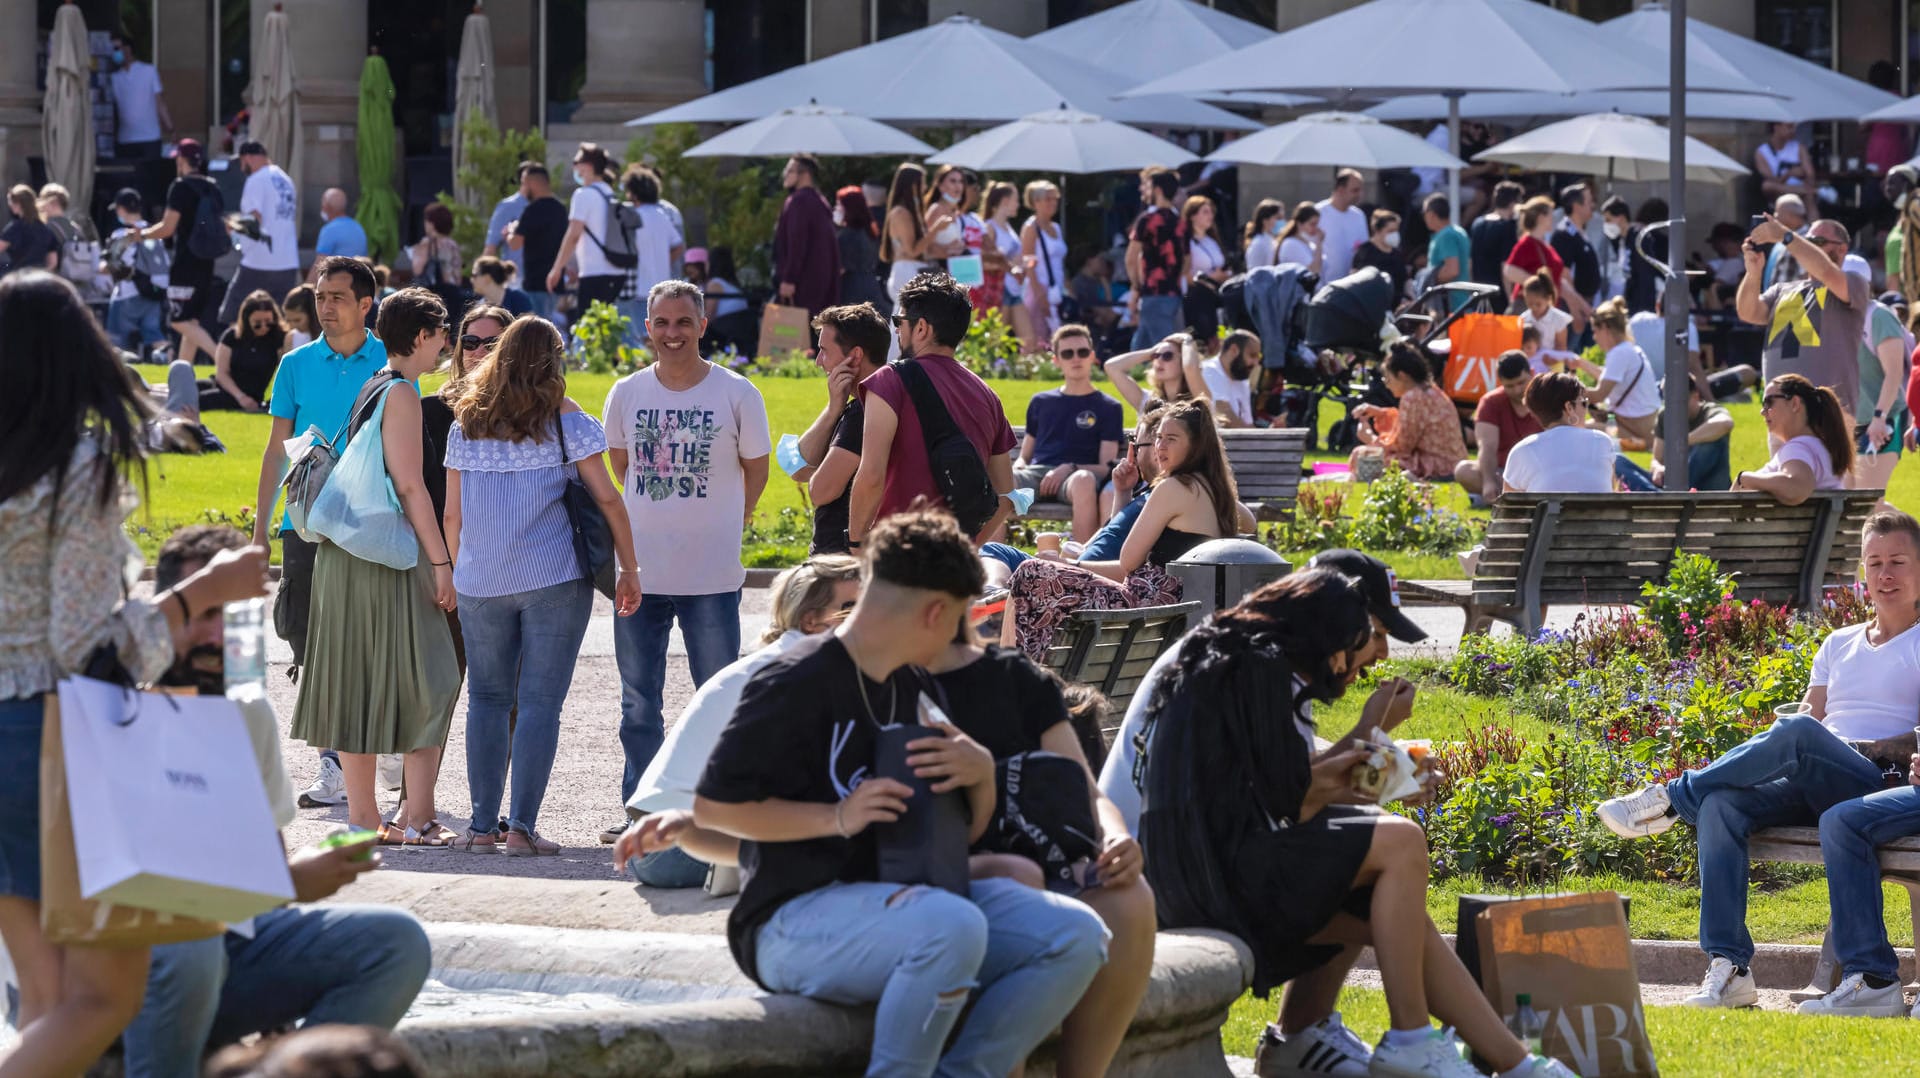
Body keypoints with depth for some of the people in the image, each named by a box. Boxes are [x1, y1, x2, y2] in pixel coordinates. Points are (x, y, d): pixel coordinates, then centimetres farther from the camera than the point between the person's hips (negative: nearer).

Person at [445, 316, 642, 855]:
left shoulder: (466, 423, 7)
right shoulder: (565, 419, -2)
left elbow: (452, 514, 9)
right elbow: (607, 499, -4)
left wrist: (460, 571, 21)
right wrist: (628, 570, 3)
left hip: (481, 582, 3)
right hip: (552, 579, -3)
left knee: (487, 698, 11)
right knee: (539, 701, -1)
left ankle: (482, 825, 8)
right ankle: (522, 827, -7)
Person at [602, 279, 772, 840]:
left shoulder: (736, 394, -4)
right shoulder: (627, 393, 4)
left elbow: (755, 470, 7)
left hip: (711, 576, -3)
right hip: (639, 572, 3)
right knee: (638, 702, 8)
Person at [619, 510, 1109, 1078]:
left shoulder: (916, 691, 16)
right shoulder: (797, 685, -10)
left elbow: (958, 837, 20)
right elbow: (714, 805, -10)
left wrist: (982, 774, -2)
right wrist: (837, 817, -17)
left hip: (902, 896, 8)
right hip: (796, 920, -8)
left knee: (1076, 935, -12)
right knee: (952, 925, -37)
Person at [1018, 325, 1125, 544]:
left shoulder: (1108, 408, 16)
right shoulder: (1040, 402, 27)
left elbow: (1106, 467, 7)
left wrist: (1070, 469, -13)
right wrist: (1018, 467, 2)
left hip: (1073, 477, -2)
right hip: (1036, 474, 2)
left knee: (1084, 480, -42)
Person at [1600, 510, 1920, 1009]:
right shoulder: (1839, 644, 26)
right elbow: (1811, 711, 18)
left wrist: (1871, 749, -17)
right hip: (1811, 789, 5)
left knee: (1797, 734, -35)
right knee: (1721, 804, -25)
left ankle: (1673, 798, -16)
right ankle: (1728, 968, -32)